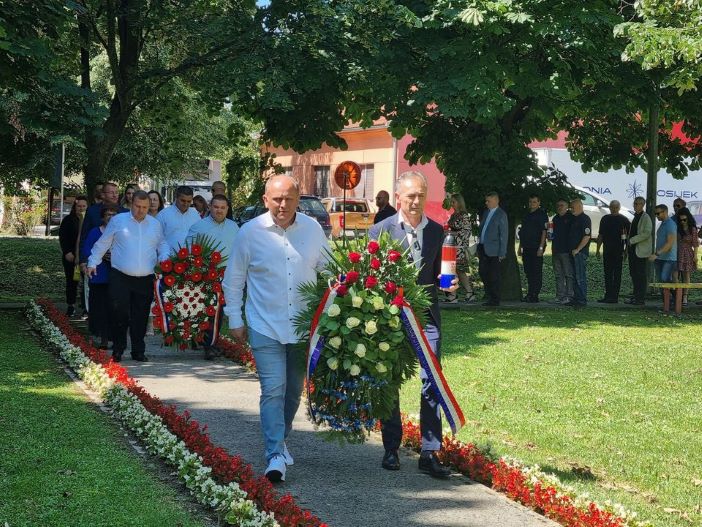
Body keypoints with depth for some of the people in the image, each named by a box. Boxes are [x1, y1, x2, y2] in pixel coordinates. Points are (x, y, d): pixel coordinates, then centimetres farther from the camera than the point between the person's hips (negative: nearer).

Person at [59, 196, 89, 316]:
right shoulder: (68, 220, 4)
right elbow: (62, 237, 2)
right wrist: (67, 252, -8)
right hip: (71, 256, 1)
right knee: (71, 282, 6)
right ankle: (71, 306, 12)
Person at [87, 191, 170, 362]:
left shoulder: (155, 224, 12)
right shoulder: (117, 221, 4)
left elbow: (162, 245, 22)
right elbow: (102, 244, 10)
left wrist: (164, 260, 3)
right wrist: (93, 263, 5)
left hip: (145, 279, 2)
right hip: (120, 277, -2)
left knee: (140, 317, 5)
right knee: (119, 313, -9)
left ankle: (138, 351, 16)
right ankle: (118, 349, 5)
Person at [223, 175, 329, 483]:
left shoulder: (313, 229, 0)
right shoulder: (250, 232, -6)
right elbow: (233, 281, 3)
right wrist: (235, 320, 3)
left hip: (305, 327, 3)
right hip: (266, 327, -3)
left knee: (294, 390, 15)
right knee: (273, 390, -11)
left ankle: (280, 441, 35)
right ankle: (275, 456, -12)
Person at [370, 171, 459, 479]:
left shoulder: (436, 231, 7)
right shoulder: (380, 231, -5)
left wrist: (447, 285, -6)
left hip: (426, 314, 2)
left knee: (432, 381, -8)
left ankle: (430, 454, -5)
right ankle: (391, 449, 21)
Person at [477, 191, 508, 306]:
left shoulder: (501, 215, -7)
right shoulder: (486, 213, 14)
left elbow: (503, 235, -9)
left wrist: (502, 253, -12)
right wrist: (479, 245, 12)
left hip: (493, 250, -7)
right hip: (483, 248, 7)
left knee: (493, 275, -1)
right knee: (483, 272, 9)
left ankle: (494, 300, 7)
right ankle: (489, 295, 22)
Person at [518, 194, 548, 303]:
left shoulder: (542, 215, -5)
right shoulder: (527, 215, 17)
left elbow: (544, 232, -11)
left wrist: (541, 247, -18)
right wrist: (520, 247, 18)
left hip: (536, 248, -8)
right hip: (526, 248, 8)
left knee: (536, 272, -5)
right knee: (528, 272, 10)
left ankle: (535, 295, -4)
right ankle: (530, 294, 16)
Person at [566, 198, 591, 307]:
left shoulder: (585, 219, -10)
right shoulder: (574, 218, 18)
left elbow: (587, 236, -17)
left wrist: (577, 249, -17)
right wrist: (572, 250, 16)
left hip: (580, 252, -9)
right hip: (573, 252, 9)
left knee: (580, 277, -8)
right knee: (575, 276, 12)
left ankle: (582, 300, -6)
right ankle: (576, 298, 17)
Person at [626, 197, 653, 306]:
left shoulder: (646, 218, -9)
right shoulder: (636, 217, 18)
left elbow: (647, 233, -19)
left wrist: (632, 240, -16)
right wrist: (629, 244, 16)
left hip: (641, 251, -9)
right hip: (633, 250, 9)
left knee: (641, 275, -6)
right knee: (633, 274, 9)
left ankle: (641, 299, -4)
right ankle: (636, 297, 14)